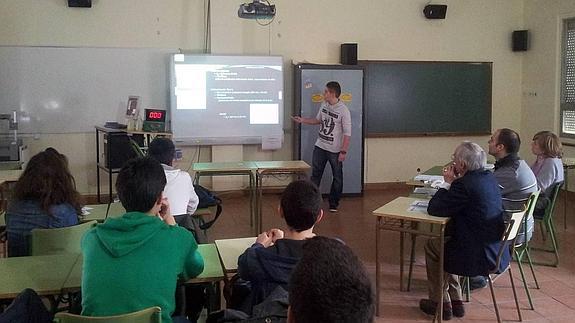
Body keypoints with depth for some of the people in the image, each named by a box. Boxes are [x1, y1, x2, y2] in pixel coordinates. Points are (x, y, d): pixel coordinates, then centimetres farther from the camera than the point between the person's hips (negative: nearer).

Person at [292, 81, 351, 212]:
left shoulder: (344, 111, -18)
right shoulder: (324, 105, 2)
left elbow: (347, 133, -16)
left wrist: (343, 151, -18)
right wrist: (302, 120, 10)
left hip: (335, 150, -6)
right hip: (320, 147, 6)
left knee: (337, 177, 7)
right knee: (315, 174, 8)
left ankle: (333, 204, 20)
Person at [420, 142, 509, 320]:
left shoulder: (464, 184, -23)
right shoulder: (489, 177, 4)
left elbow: (433, 209, -17)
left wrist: (447, 183, -7)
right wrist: (454, 181, 6)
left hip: (480, 256, -8)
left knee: (432, 246, 14)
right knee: (443, 240, 27)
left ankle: (441, 304, 24)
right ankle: (455, 301, 32)